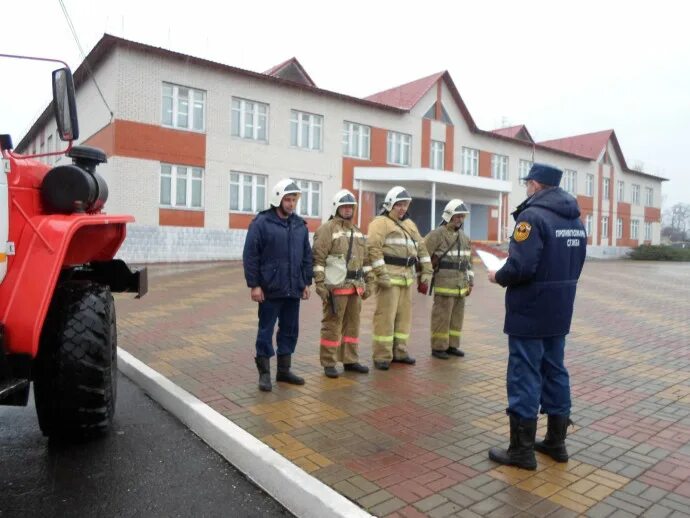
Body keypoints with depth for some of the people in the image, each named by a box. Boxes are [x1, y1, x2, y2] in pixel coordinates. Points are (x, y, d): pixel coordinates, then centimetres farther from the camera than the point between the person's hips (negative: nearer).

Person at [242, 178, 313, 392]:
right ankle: (264, 373, 16)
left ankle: (284, 370, 27)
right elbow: (250, 256, -9)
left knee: (290, 331, 13)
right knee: (266, 331, 4)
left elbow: (307, 256, 15)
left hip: (293, 290, 6)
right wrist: (254, 285, -12)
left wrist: (307, 282, 12)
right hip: (269, 290, -5)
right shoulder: (261, 222, -7)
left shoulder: (300, 225, 10)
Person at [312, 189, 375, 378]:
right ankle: (329, 363, 8)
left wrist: (369, 282, 15)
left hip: (355, 287, 7)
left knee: (352, 324, 12)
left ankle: (350, 360, 23)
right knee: (332, 325, -1)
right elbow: (318, 258, -11)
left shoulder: (358, 232, 17)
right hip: (336, 286, -7)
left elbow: (365, 259, 21)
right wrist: (319, 283, -18)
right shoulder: (327, 229, -5)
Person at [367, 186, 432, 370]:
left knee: (403, 315, 12)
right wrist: (381, 274, -22)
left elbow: (421, 247, 21)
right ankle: (382, 356, 1)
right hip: (389, 275, -8)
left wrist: (426, 270, 13)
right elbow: (374, 249, -16)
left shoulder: (409, 224, 19)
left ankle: (399, 351, 23)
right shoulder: (380, 223, -6)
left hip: (406, 276, 8)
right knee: (385, 316, -6)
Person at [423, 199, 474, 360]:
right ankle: (438, 347, 8)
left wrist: (470, 281, 18)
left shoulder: (464, 237, 16)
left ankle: (452, 345, 23)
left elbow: (468, 261, 22)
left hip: (460, 284, 7)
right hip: (444, 283, -7)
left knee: (457, 316, 12)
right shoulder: (437, 234, -8)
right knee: (441, 317, -2)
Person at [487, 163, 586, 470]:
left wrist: (498, 277, -8)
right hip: (560, 310, 9)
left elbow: (521, 267, -26)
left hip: (529, 311, -9)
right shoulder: (575, 219, 11)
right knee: (555, 372, 17)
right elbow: (573, 265, 16)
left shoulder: (533, 215, -18)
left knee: (524, 377, 0)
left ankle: (522, 450, 9)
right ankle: (556, 442, 28)